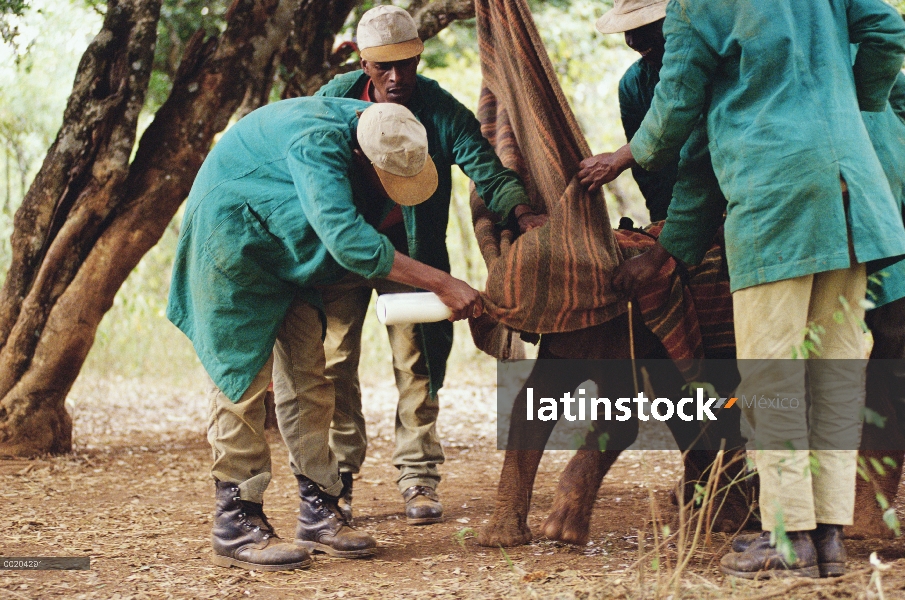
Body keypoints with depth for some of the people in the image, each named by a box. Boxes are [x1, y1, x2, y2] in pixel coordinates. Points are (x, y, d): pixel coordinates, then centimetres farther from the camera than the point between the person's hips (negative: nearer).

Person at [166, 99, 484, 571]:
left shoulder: (383, 135, -10)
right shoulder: (316, 142, -36)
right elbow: (346, 239, -45)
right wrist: (442, 284, -44)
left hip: (287, 247, 8)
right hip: (231, 229, -8)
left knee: (308, 371, 3)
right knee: (244, 373, -10)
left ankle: (318, 512, 7)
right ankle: (235, 525, -5)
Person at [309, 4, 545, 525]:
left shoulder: (442, 112, -15)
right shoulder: (334, 99, -9)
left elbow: (487, 170, -22)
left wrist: (523, 214, -41)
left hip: (409, 253, -1)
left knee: (414, 361, -1)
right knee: (333, 360, 0)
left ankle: (419, 480, 7)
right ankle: (337, 478, 11)